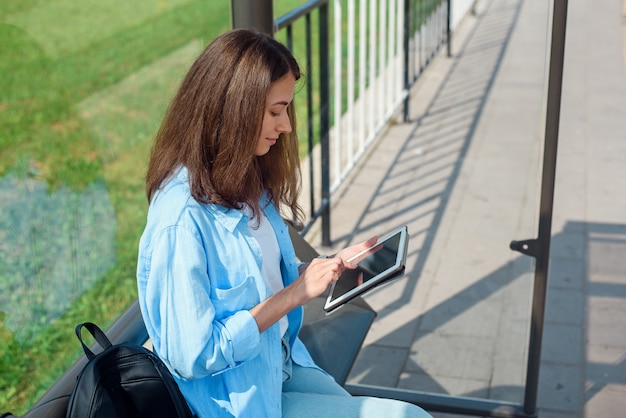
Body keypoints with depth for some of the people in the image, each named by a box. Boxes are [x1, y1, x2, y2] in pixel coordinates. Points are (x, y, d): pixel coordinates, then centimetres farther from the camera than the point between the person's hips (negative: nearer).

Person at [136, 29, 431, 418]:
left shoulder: (245, 181, 1)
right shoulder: (183, 218, -26)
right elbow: (194, 356, -23)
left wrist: (334, 264, -4)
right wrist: (295, 294, -21)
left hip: (282, 367, 8)